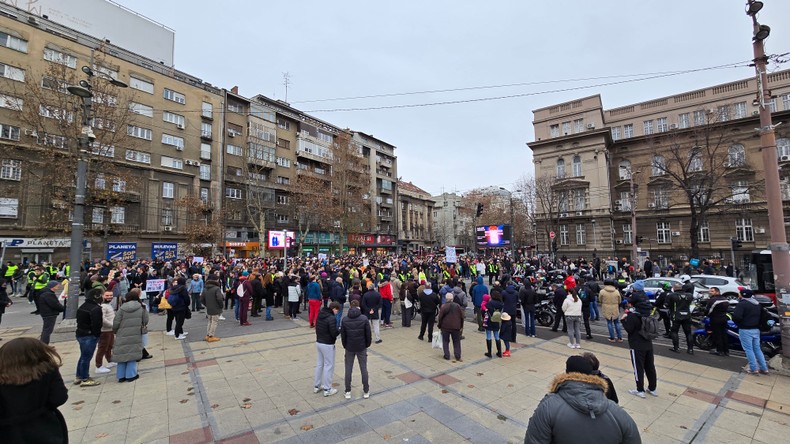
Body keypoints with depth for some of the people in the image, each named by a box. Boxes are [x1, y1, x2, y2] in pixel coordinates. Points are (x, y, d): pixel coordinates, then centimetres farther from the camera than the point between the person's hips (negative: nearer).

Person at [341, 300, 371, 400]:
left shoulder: (344, 320, -8)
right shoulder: (364, 318, -13)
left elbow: (342, 335, -1)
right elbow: (368, 334, -8)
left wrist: (345, 346, 13)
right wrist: (367, 345, 8)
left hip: (349, 348, 1)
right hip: (361, 348, -1)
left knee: (348, 370, 13)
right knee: (364, 369, 12)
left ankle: (348, 392, 22)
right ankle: (366, 391, 22)